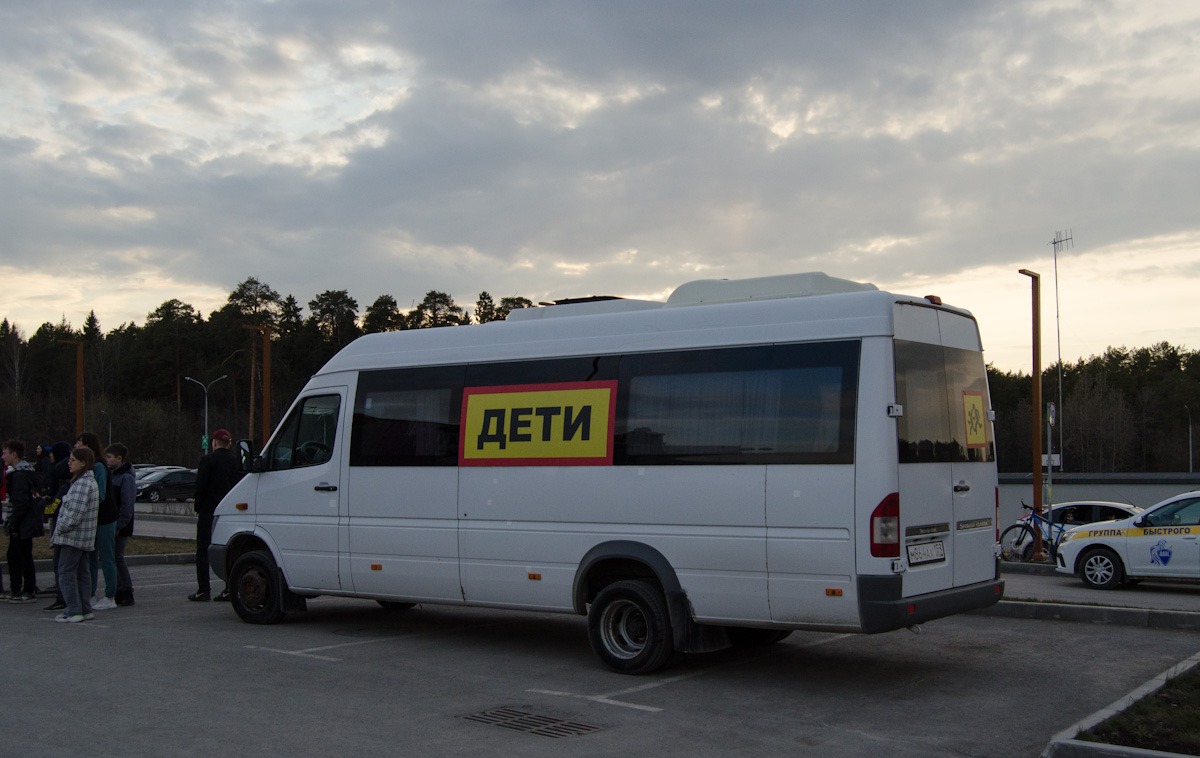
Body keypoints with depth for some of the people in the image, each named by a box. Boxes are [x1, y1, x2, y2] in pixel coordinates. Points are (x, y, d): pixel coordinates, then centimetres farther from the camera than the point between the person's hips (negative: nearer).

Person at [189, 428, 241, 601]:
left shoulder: (208, 460, -8)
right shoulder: (235, 461, 7)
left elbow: (200, 486, -12)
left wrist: (198, 506, 0)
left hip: (209, 510, -5)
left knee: (203, 550, 1)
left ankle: (203, 589, -2)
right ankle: (230, 589, 4)